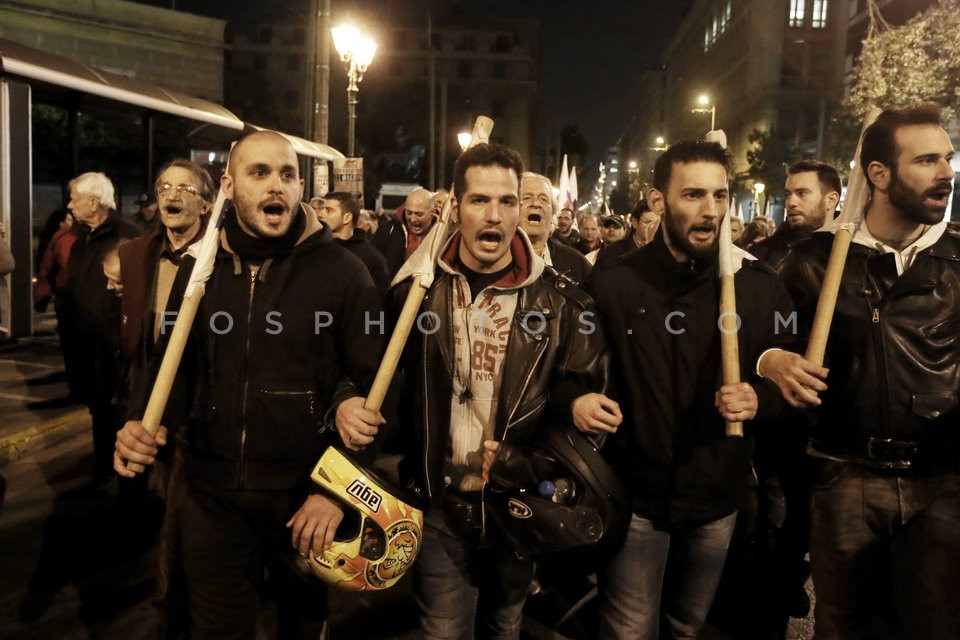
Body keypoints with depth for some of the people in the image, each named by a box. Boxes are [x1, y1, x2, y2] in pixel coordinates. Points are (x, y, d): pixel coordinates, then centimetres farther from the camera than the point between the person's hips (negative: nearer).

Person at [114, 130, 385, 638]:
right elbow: (170, 366, 13)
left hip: (307, 497, -2)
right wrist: (139, 422, -6)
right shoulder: (198, 269, 3)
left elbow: (372, 383, -8)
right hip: (213, 496, 3)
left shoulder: (342, 271, -9)